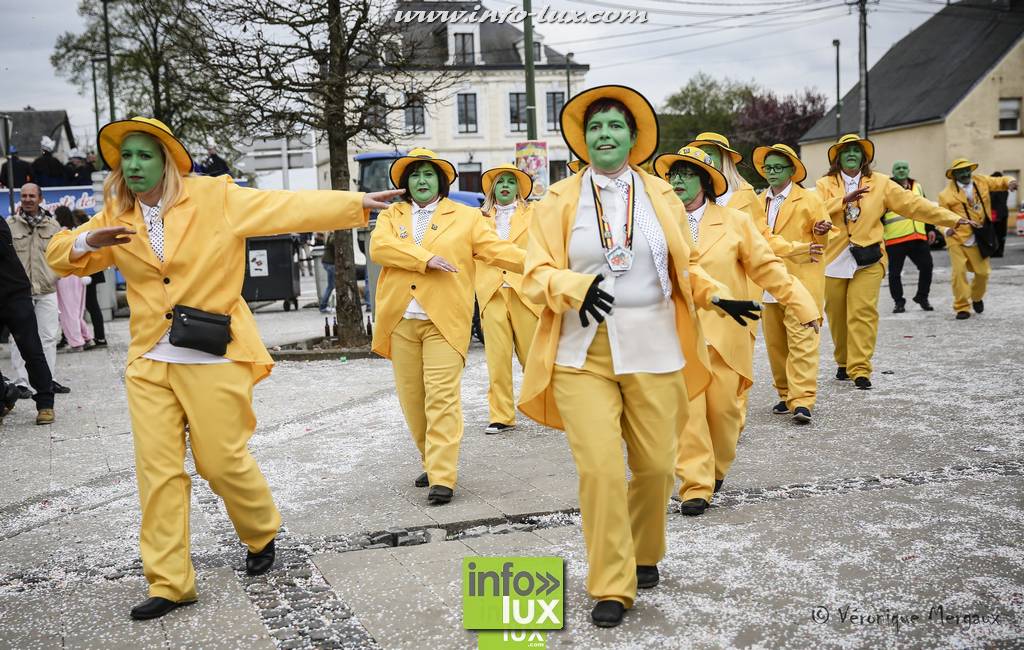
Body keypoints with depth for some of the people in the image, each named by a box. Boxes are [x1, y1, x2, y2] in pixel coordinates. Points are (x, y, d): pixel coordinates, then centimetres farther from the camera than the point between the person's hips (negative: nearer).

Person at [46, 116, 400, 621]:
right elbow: (59, 256, 14)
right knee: (158, 470, 1)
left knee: (222, 461, 1)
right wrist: (88, 241, -9)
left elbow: (291, 207, -7)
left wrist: (357, 203, -14)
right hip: (149, 361, 4)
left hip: (213, 357, -4)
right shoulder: (115, 218, 10)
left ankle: (262, 535, 31)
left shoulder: (215, 198, -4)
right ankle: (168, 583, 11)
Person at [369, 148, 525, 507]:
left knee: (442, 398, -11)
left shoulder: (466, 217, 10)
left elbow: (499, 249, 1)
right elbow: (379, 246, -5)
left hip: (444, 321, -3)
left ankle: (442, 478, -10)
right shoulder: (391, 216, 15)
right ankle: (431, 462, 24)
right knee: (411, 399, 8)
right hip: (400, 322, 3)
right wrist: (426, 258, -15)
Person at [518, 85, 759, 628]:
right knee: (599, 469, -10)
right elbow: (537, 275, -1)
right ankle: (611, 587, 4)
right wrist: (576, 287, -21)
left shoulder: (661, 196, 9)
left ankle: (644, 554, 35)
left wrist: (717, 296, -3)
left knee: (656, 465, 8)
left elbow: (685, 267, 16)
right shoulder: (559, 200, 3)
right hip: (582, 354, -2)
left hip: (653, 350, 2)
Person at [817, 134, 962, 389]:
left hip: (867, 260, -1)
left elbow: (913, 204, 5)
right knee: (836, 315, 8)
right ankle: (843, 362, 27)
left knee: (863, 313, -11)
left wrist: (953, 219, 1)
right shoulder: (825, 185, 5)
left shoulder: (880, 184, 7)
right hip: (834, 260, 1)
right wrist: (844, 200, -22)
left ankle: (860, 369, -8)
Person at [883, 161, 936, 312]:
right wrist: (879, 233, -11)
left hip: (918, 237, 5)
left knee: (926, 266, 5)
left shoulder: (917, 186, 17)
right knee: (894, 272, 0)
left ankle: (922, 297, 22)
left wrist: (930, 229, 20)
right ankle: (899, 302, 14)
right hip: (894, 239, -4)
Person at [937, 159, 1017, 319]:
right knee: (959, 272, -11)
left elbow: (1000, 182, 12)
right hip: (957, 238, -4)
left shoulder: (981, 181, 4)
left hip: (978, 239, 4)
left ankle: (977, 298, 38)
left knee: (983, 272, 9)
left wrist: (1010, 182, -12)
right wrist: (946, 228, -24)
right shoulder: (946, 194, -8)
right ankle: (962, 307, 2)